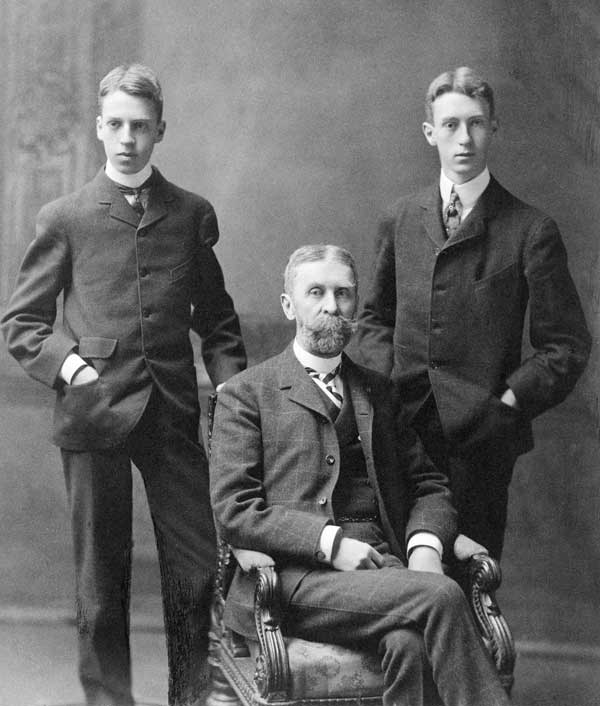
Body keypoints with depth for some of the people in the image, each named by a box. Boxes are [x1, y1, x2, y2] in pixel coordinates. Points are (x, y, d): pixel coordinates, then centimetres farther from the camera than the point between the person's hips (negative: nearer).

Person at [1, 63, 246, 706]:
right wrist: (68, 364, -9)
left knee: (199, 563, 1)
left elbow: (217, 320, 14)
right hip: (93, 412, -1)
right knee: (101, 573, 6)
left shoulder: (193, 215, 10)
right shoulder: (64, 219, 5)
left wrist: (233, 389, 1)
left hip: (173, 412, 1)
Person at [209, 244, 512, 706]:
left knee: (410, 645, -32)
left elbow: (429, 486, 21)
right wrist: (331, 543, -13)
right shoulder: (246, 394, 9)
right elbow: (233, 512, -1)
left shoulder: (380, 392, 24)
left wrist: (425, 547, -2)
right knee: (441, 597, -29)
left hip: (386, 565, 4)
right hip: (299, 577, -3)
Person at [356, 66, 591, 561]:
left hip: (481, 435, -3)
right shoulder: (400, 220, 10)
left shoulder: (531, 231, -3)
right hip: (403, 425, 3)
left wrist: (510, 401, -10)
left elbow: (567, 345, -1)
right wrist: (384, 382, 3)